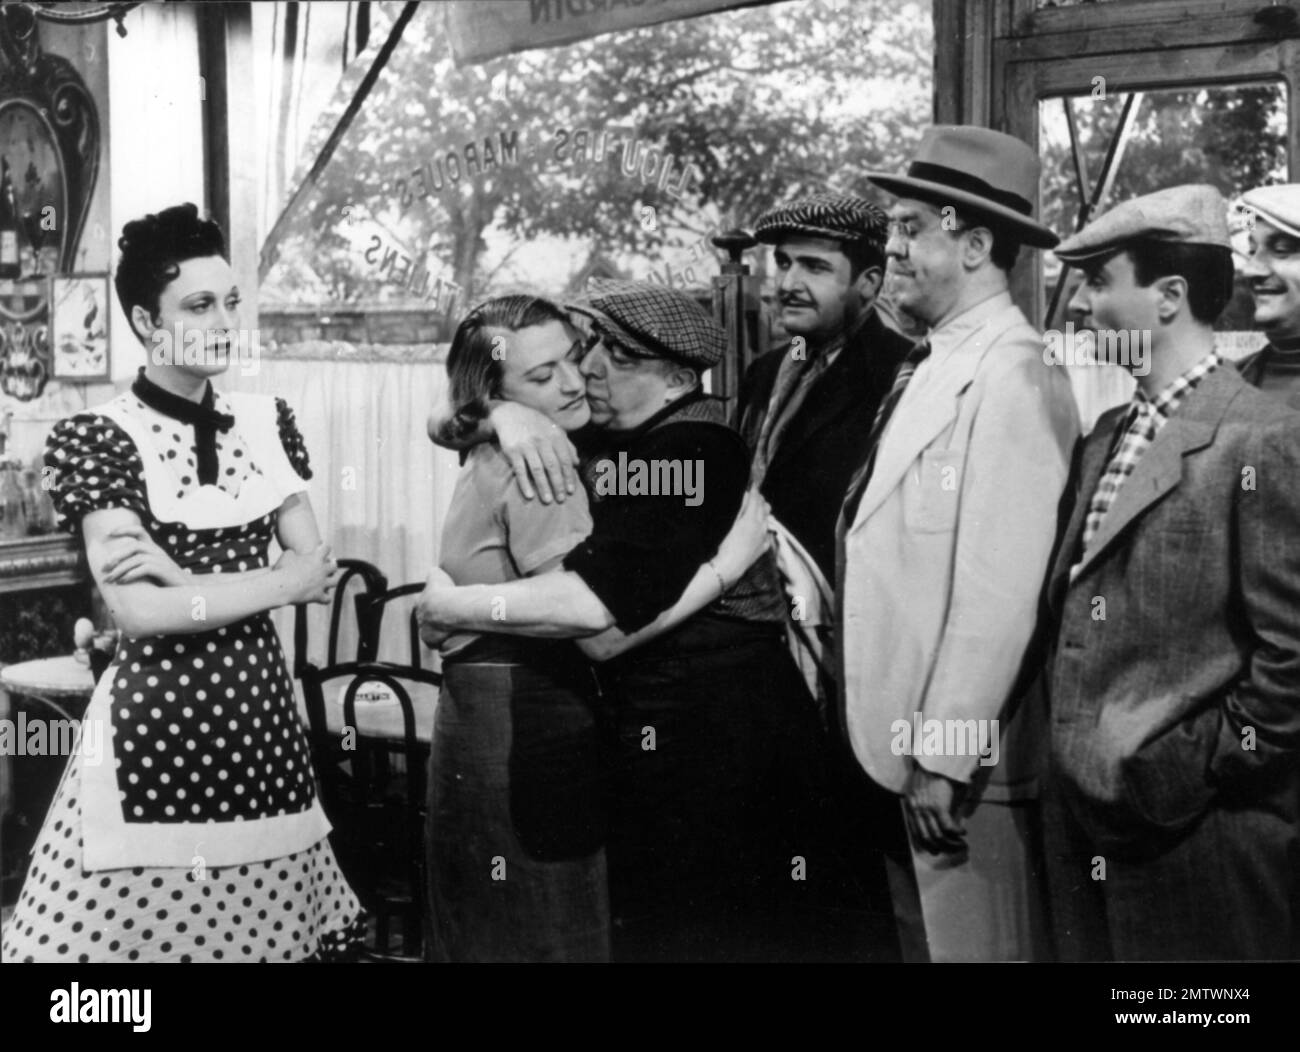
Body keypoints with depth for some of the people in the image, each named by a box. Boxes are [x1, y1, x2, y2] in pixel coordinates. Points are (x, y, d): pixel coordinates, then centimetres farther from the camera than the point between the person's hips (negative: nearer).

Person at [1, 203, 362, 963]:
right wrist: (284, 582, -9)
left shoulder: (267, 421, 9)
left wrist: (184, 577, -11)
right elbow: (138, 610, -14)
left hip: (262, 710, 4)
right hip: (156, 723, -4)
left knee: (267, 928, 6)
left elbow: (320, 568, 2)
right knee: (142, 929, -2)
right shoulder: (97, 437, -6)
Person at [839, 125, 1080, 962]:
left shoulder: (1013, 377, -16)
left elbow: (1000, 588, -22)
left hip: (963, 763, -9)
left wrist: (946, 754, -20)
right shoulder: (930, 366, 12)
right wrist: (904, 743, 10)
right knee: (924, 940, 18)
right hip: (900, 741, 9)